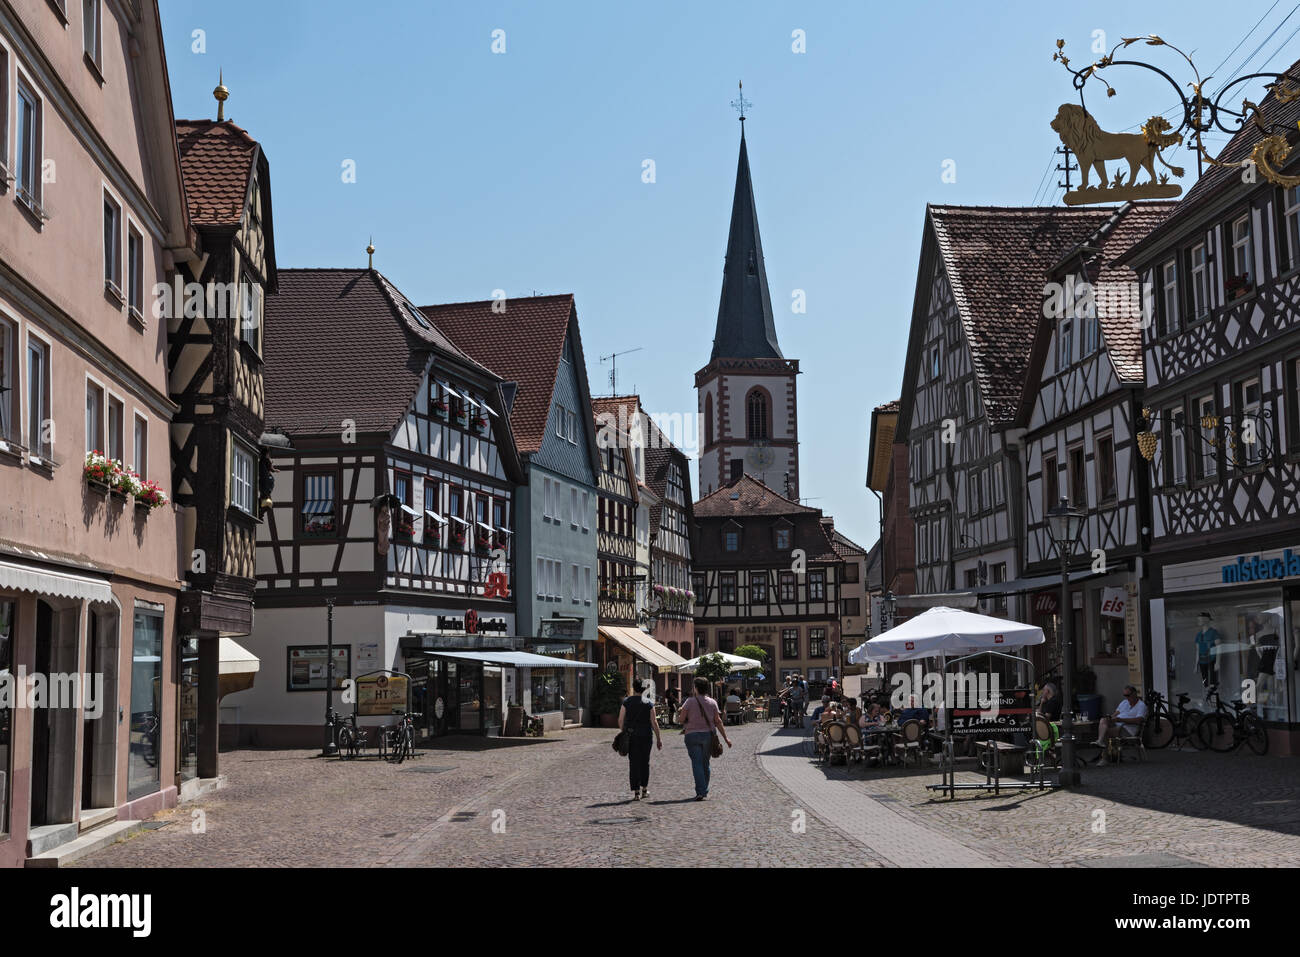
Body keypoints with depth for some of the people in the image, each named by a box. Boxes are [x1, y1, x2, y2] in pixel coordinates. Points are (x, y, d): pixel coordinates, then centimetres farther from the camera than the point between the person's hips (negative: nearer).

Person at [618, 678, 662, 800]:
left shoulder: (627, 701, -1)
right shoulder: (649, 703, -5)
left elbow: (621, 720, -1)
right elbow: (653, 722, -6)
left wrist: (623, 733, 15)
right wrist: (658, 738, 2)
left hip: (631, 736, 1)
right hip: (645, 735, -1)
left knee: (633, 763, 3)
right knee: (645, 762, 16)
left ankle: (636, 792, -1)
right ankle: (644, 789, 22)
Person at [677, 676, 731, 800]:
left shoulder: (690, 701, -6)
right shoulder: (712, 702, 4)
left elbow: (681, 719, -8)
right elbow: (718, 722, 2)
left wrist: (679, 714, 15)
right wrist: (725, 738, 6)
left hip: (692, 735, -3)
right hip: (708, 735, 3)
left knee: (697, 763, -6)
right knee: (705, 764, 15)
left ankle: (700, 792, -17)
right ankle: (704, 791, 21)